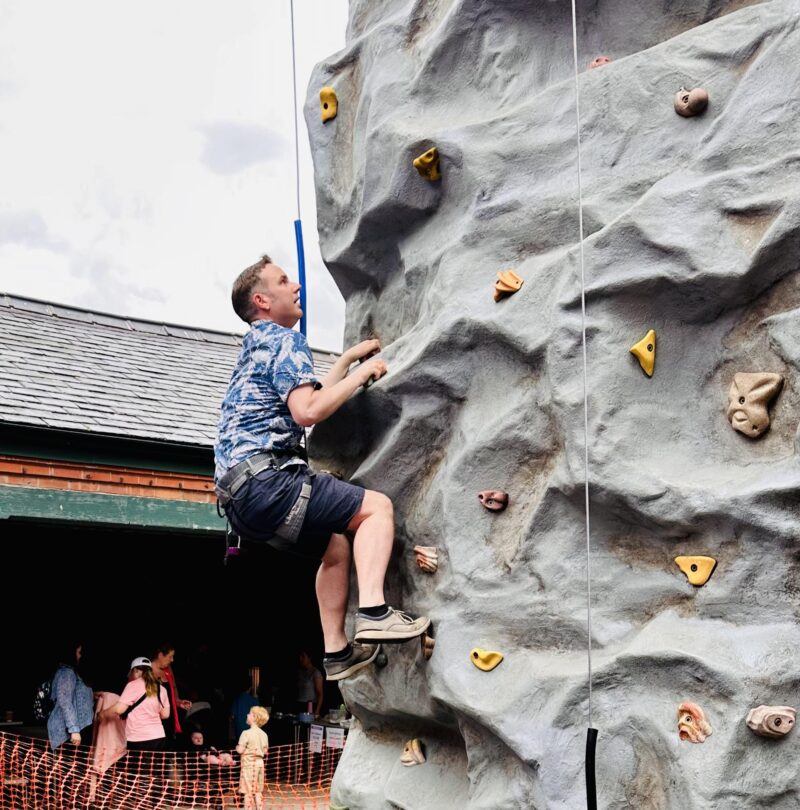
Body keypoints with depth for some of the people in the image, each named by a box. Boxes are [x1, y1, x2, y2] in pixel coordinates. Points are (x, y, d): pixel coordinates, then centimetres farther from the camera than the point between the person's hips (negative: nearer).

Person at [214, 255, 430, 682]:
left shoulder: (257, 345, 27)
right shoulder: (285, 340, -4)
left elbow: (306, 399, 34)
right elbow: (308, 411, -18)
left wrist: (348, 358, 38)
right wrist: (360, 375, -7)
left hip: (238, 495, 10)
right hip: (264, 479, -10)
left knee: (336, 544, 23)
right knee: (377, 506, -7)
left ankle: (337, 652, 20)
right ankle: (373, 611, -24)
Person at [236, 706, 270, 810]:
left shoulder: (246, 733, -14)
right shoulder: (264, 734, 5)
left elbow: (240, 750, -17)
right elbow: (265, 751, 10)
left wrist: (237, 747, 4)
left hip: (249, 763, -6)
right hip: (260, 762, 6)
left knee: (248, 791, -1)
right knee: (258, 791, 13)